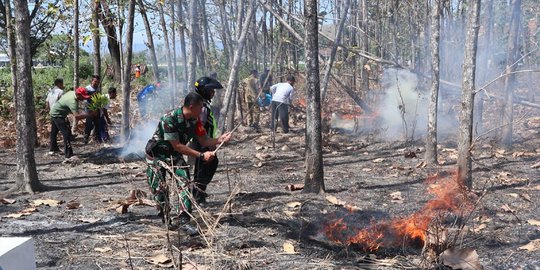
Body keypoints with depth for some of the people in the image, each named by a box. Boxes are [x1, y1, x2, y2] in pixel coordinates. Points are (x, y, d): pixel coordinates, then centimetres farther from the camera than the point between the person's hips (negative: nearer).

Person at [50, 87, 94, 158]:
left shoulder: (72, 92, -8)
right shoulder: (72, 102, -35)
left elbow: (62, 96, 14)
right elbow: (77, 116, -45)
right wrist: (90, 114, -44)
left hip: (54, 112, 10)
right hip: (58, 115, -10)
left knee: (54, 131, 25)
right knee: (66, 133, -14)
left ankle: (53, 148, 45)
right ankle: (68, 154, -15)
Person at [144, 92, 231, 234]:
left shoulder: (195, 120, -11)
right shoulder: (169, 119, -32)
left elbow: (204, 140, -5)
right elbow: (177, 146, -31)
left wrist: (219, 140, -26)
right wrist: (201, 155, -32)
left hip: (174, 155, 5)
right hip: (156, 154, -5)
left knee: (184, 184, -12)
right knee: (159, 189, -1)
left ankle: (184, 221, -10)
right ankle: (165, 219, 21)